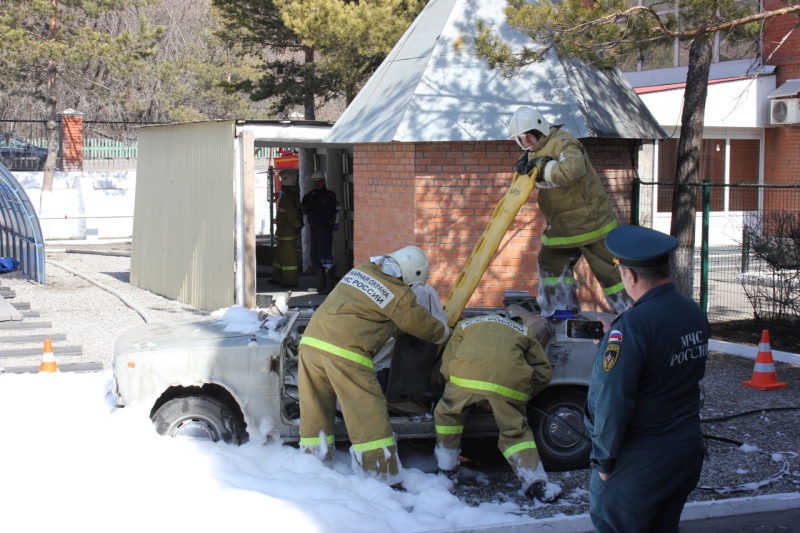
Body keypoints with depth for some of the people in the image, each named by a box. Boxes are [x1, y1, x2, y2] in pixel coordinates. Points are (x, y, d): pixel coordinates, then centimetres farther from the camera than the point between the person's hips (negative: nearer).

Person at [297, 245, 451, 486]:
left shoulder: (360, 270, 18)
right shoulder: (399, 295, -1)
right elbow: (422, 324, 12)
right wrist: (446, 333, 33)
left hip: (311, 340, 7)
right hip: (345, 352, -7)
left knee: (315, 410, 13)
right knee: (368, 414, 1)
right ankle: (384, 477, 5)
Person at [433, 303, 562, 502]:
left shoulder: (465, 324, 34)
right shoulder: (525, 332, 34)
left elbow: (447, 366, 25)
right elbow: (544, 372, 25)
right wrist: (526, 394, 36)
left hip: (467, 376, 0)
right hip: (509, 382, 1)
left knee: (447, 415, 25)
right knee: (515, 431, 18)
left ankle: (446, 471, 31)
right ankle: (537, 484, 9)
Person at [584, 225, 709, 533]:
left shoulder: (632, 326, -24)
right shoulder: (695, 315, 0)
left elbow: (611, 401, -25)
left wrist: (603, 459, -11)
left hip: (640, 460, -7)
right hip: (689, 450, 8)